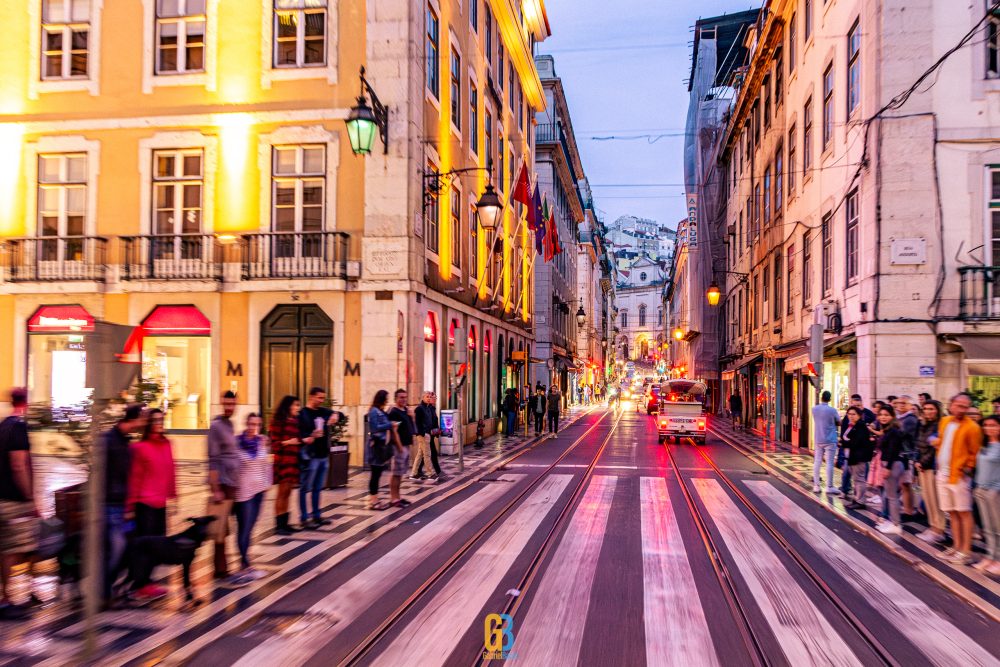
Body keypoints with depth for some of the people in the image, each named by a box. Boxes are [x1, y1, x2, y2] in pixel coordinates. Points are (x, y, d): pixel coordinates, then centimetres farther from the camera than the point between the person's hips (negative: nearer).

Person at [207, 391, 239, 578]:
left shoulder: (230, 424, 13)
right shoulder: (216, 425, -10)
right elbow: (213, 461, -14)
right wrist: (215, 489, -17)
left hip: (232, 485, 8)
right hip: (223, 485, -8)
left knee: (224, 528, 12)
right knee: (220, 529, -2)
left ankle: (222, 566, 18)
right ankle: (220, 568, 3)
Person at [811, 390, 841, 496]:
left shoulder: (814, 409, 1)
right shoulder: (832, 410, -13)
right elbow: (839, 421, 0)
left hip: (818, 440, 5)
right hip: (830, 440, -5)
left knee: (817, 462, 8)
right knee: (829, 463, -1)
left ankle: (816, 486, 10)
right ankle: (829, 487, 0)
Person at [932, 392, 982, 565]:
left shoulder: (972, 427, -11)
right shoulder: (944, 422, 9)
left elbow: (975, 453, -8)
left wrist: (968, 468, -12)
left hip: (958, 476, -6)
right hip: (943, 474, 7)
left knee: (964, 512, -2)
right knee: (952, 512, 12)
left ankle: (966, 551, 3)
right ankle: (957, 547, 21)